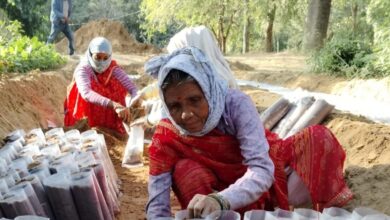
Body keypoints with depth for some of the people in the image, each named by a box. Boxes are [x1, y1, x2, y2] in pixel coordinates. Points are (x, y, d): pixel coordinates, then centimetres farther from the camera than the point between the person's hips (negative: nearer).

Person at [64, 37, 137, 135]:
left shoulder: (113, 68, -7)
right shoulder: (82, 69, -18)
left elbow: (132, 88, -18)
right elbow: (86, 93, -37)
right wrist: (113, 105, -52)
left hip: (109, 122, 3)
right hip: (85, 123, -3)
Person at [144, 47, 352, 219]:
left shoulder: (236, 104, -27)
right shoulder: (166, 136, -22)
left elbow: (262, 170, -37)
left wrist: (220, 200, -57)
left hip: (269, 177, 0)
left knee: (318, 137, -21)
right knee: (184, 170, -28)